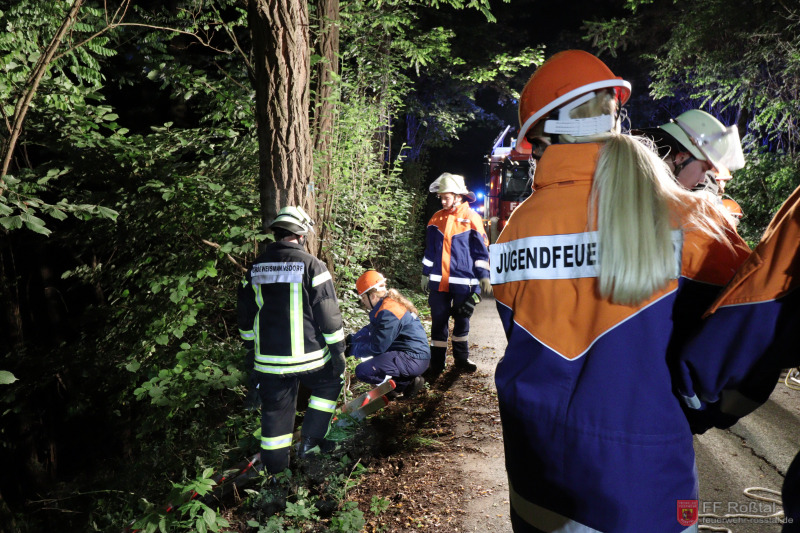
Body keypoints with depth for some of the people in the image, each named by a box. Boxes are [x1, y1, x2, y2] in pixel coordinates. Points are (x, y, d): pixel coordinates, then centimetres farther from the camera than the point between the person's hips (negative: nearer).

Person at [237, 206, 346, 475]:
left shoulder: (255, 268, 7)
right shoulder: (311, 265, -9)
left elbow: (246, 315, 15)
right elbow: (328, 313, -10)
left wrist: (250, 349, 26)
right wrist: (338, 350, -1)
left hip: (268, 360, 4)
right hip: (308, 357, -4)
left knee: (275, 412, 13)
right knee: (330, 383, 23)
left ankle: (274, 470, 23)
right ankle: (310, 441, 20)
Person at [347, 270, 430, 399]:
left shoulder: (388, 313, -21)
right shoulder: (390, 302, 10)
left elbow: (377, 347, -17)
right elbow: (370, 330, 19)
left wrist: (353, 349, -6)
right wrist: (351, 340, 7)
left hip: (413, 360, -11)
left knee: (362, 371, -20)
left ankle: (407, 383, -6)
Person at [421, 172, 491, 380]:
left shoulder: (471, 218, -2)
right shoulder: (436, 218, 7)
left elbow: (481, 251, -1)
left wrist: (484, 277, -4)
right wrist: (426, 273, 12)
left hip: (463, 282, -2)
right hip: (439, 282, 2)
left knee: (462, 321, 13)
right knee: (438, 322, 3)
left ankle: (461, 358, 28)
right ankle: (436, 364, 11)